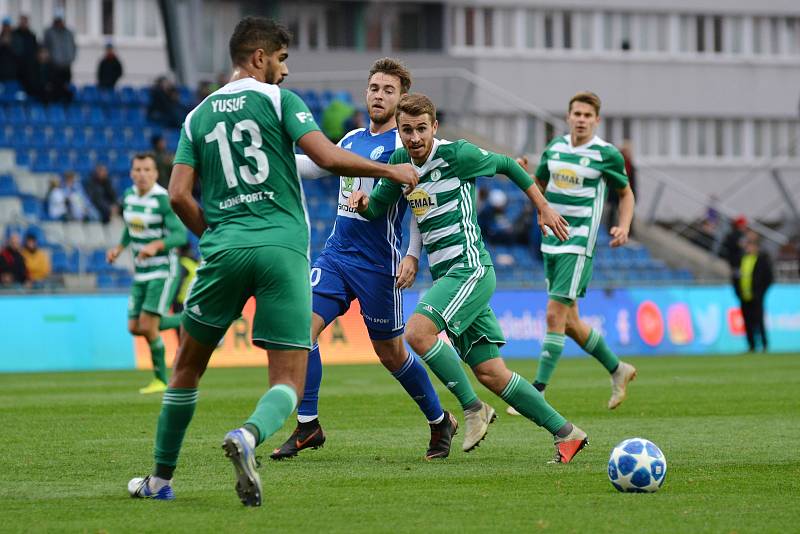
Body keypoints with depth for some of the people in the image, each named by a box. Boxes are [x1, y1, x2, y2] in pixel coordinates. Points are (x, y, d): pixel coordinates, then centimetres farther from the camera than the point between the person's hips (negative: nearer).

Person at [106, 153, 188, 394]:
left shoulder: (162, 199, -17)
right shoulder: (128, 196, 5)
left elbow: (180, 235, -23)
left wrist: (156, 245, -38)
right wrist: (119, 248, 7)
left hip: (163, 269, -8)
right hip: (141, 272, 8)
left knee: (148, 327, -13)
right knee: (135, 328, 5)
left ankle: (161, 380, 5)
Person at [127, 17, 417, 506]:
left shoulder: (198, 116, 14)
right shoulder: (278, 100, 4)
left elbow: (179, 195, 6)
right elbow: (328, 157, -7)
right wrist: (390, 171, 5)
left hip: (224, 247, 3)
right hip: (284, 248, -3)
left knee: (188, 368, 19)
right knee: (289, 382, -1)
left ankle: (161, 480, 22)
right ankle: (249, 435, -33)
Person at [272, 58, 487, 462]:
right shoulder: (353, 139, 13)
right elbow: (313, 166, 28)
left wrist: (413, 256, -23)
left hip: (379, 263, -6)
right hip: (337, 253, 6)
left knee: (391, 353, 5)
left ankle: (439, 423, 25)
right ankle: (307, 426, -5)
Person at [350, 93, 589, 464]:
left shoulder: (457, 155, -10)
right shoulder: (400, 162, 9)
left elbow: (506, 165, 4)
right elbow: (376, 208, 19)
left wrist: (545, 209, 13)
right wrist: (362, 200, -6)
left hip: (470, 268, -8)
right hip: (445, 276, 8)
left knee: (418, 332, -26)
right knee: (489, 372, 5)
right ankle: (565, 432, 13)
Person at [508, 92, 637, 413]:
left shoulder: (607, 154, -5)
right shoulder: (555, 147, 9)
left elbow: (626, 194, 7)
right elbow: (538, 185, 21)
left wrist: (623, 227, -9)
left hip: (579, 242, -6)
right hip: (551, 240, 6)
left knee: (556, 314, -13)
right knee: (568, 321, 10)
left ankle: (537, 392, -11)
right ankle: (617, 370, 30)